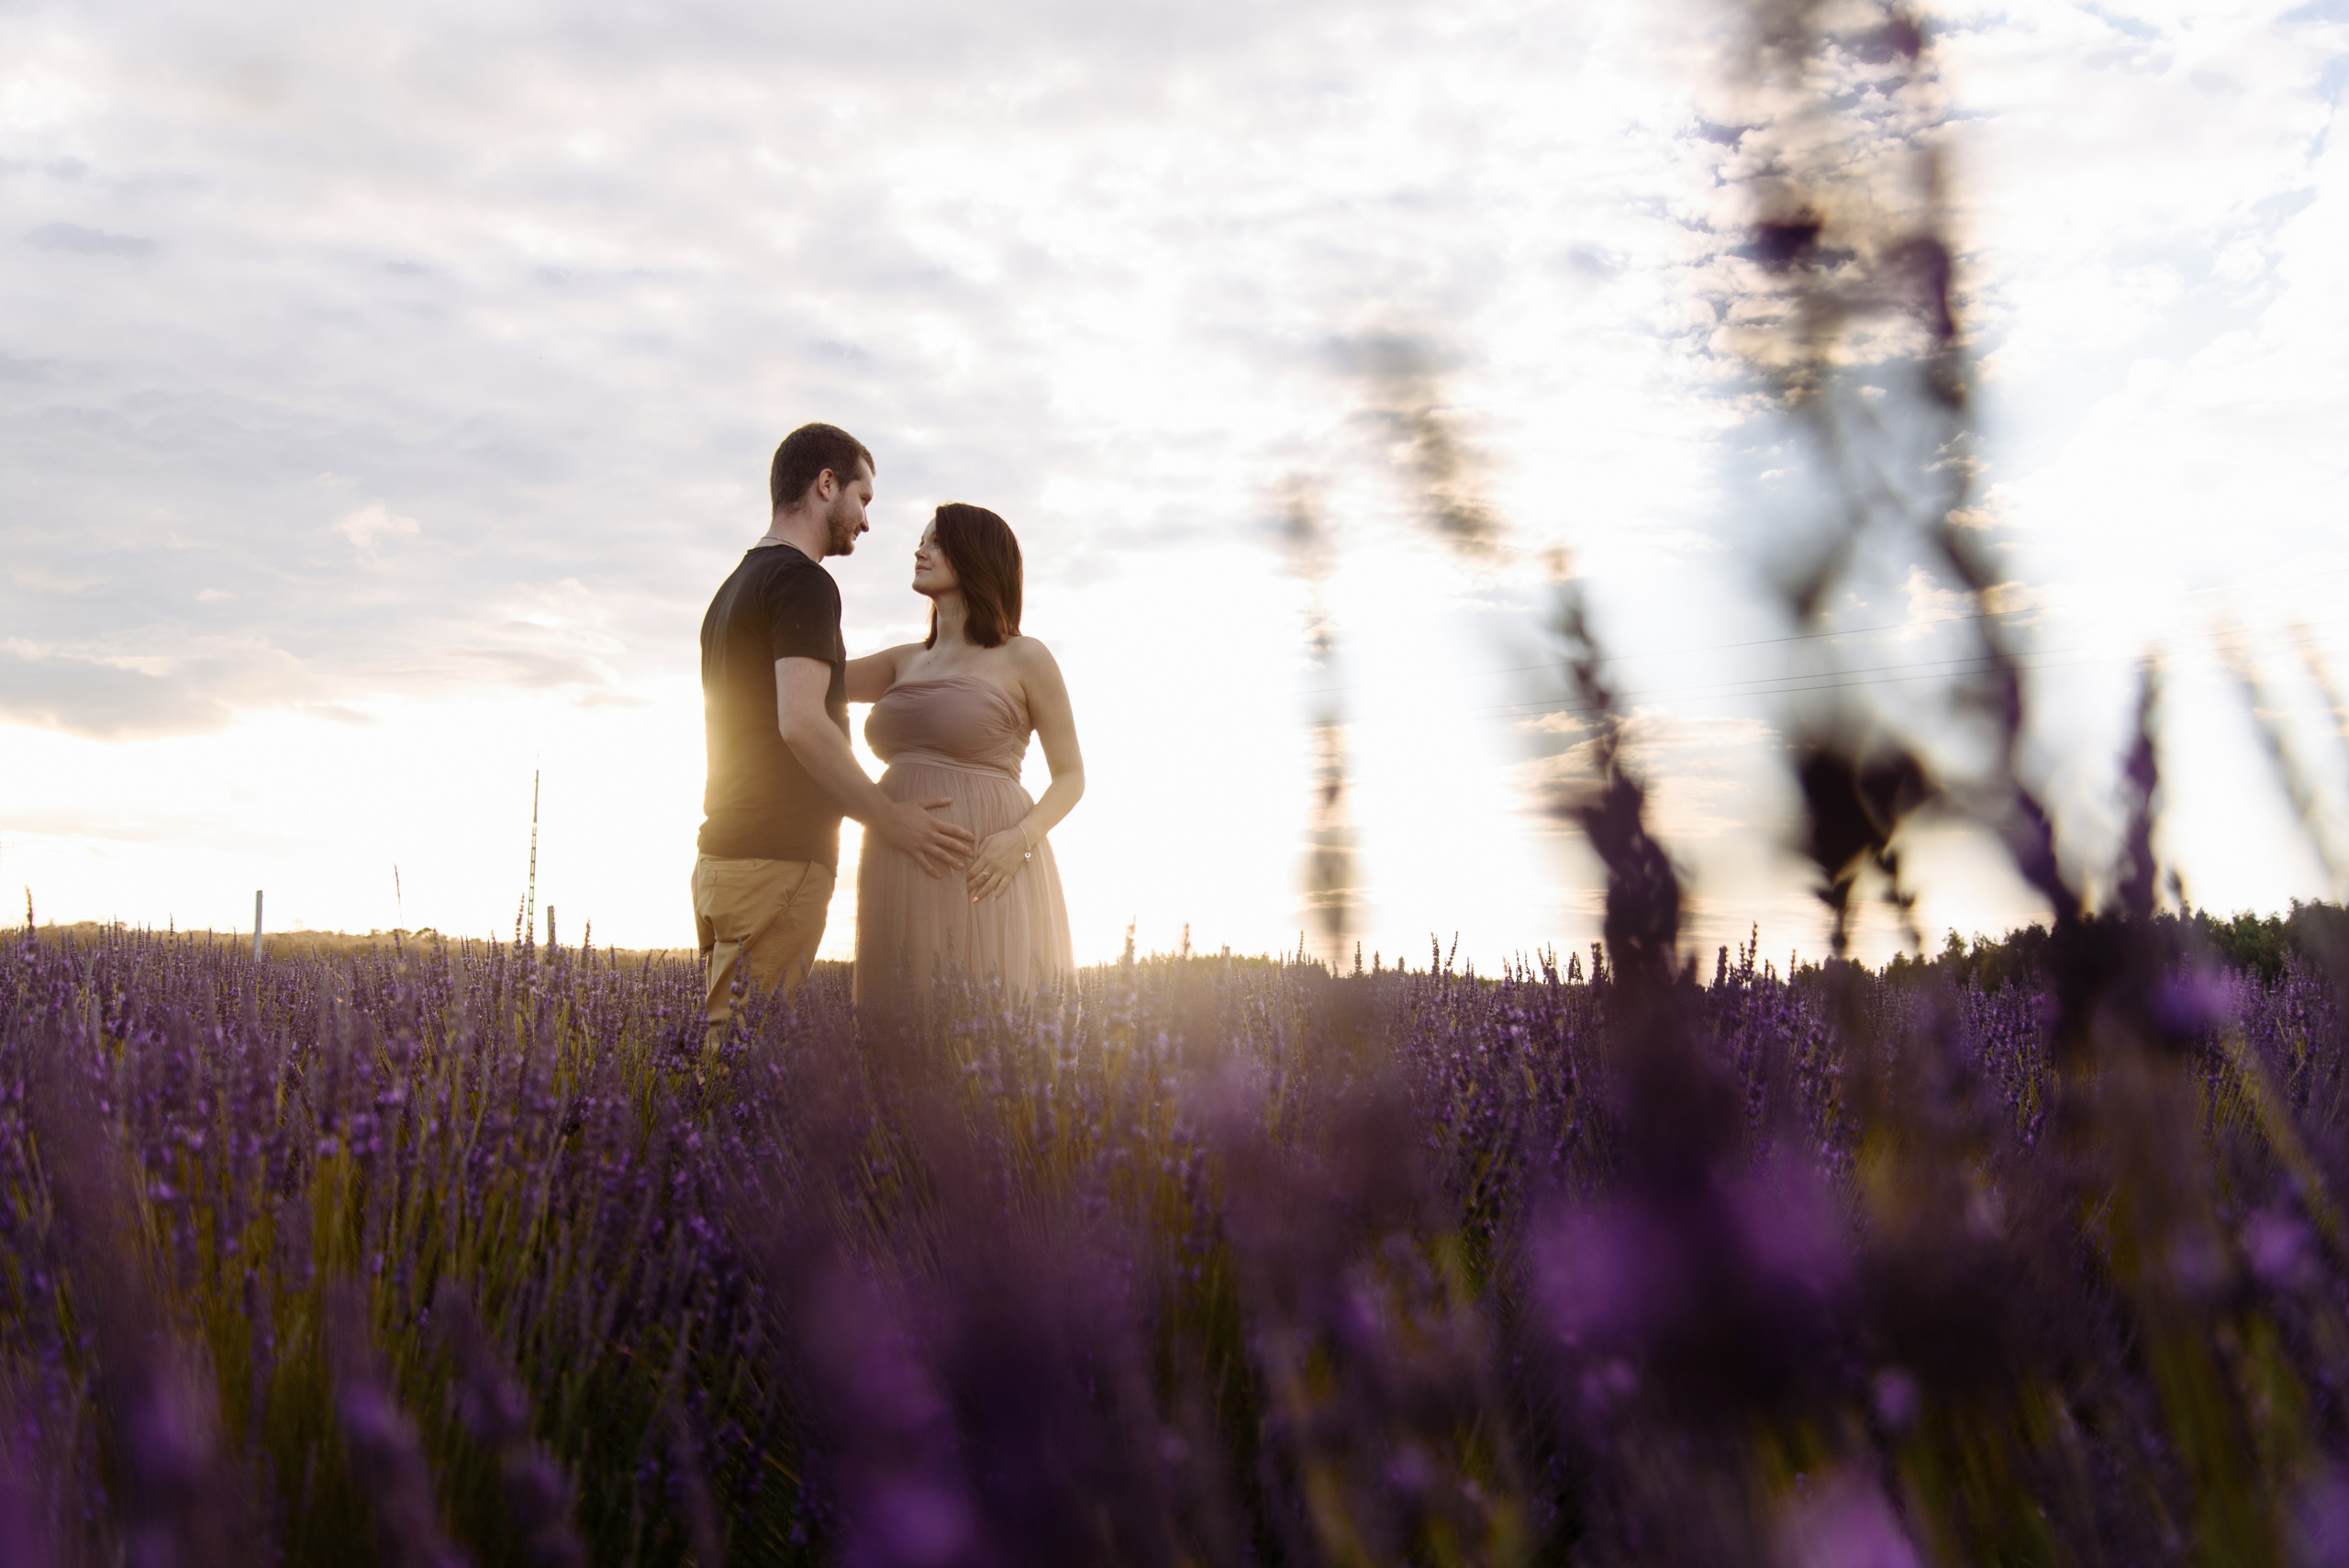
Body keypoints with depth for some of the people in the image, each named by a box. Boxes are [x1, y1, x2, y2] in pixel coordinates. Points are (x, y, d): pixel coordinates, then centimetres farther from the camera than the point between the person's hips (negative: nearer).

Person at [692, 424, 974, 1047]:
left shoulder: (732, 590, 21)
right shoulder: (803, 582, -9)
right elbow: (802, 723, -20)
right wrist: (890, 819, -11)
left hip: (722, 856, 9)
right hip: (778, 861, -9)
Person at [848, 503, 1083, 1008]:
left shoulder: (1024, 659, 3)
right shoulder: (905, 663, 19)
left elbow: (1070, 776, 3)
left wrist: (1022, 837, -15)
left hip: (984, 875, -5)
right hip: (903, 880, 5)